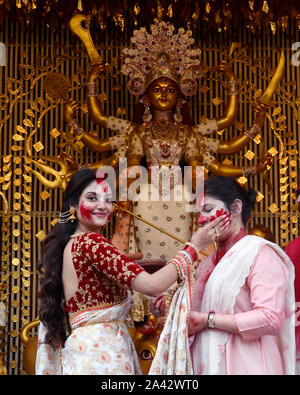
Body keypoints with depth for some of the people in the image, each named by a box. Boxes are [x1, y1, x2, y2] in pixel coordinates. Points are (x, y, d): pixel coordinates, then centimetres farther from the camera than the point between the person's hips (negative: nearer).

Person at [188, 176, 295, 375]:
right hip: (209, 365, 7)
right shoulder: (210, 262, 13)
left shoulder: (261, 252, -11)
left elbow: (270, 319, -23)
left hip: (246, 367, -7)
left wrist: (207, 320, -18)